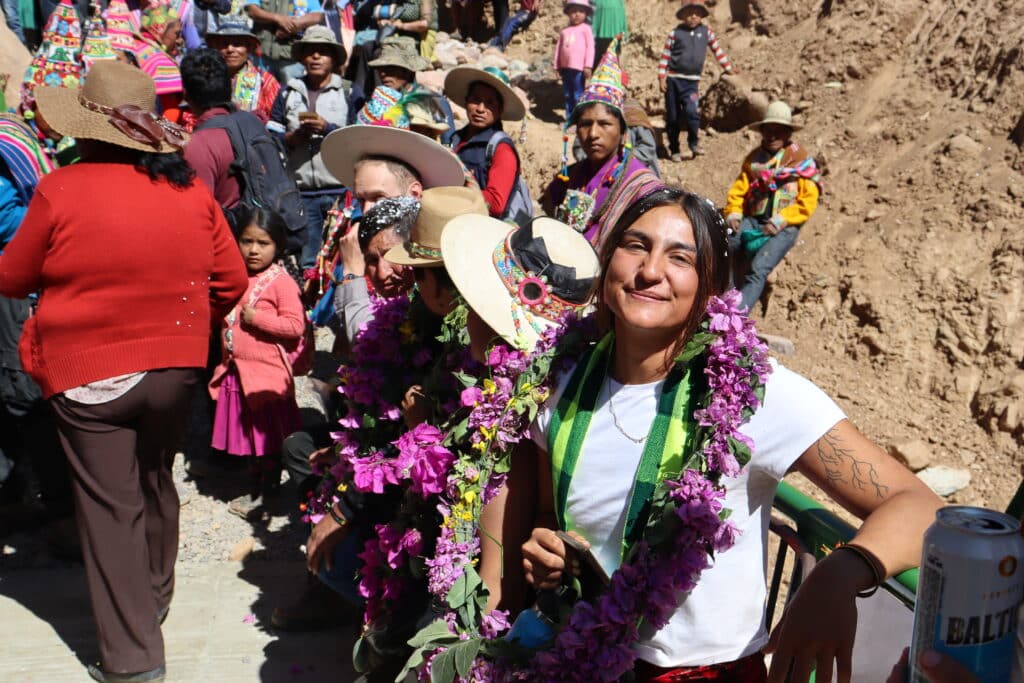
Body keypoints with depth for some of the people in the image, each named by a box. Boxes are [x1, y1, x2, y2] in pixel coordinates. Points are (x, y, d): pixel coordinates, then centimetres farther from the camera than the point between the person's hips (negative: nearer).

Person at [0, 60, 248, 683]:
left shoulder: (60, 191, -13)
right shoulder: (191, 190, -3)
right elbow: (231, 282, 3)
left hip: (89, 373, -4)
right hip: (176, 368, 4)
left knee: (110, 507, 5)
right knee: (155, 485, 23)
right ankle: (155, 600, 43)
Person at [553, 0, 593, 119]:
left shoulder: (585, 28, 1)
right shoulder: (564, 31, 15)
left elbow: (590, 47, -5)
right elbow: (558, 48, 17)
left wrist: (588, 66, -12)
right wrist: (557, 66, 13)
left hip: (578, 68, -6)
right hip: (565, 68, 6)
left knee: (578, 95, -5)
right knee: (567, 95, 12)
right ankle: (569, 117, 20)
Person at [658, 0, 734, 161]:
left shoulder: (706, 32, 6)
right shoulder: (675, 33, -1)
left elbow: (717, 50, 17)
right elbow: (665, 56, 1)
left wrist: (728, 68, 22)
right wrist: (661, 77, -5)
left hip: (692, 81, 0)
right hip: (673, 79, 0)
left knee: (692, 111, -20)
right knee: (672, 116, 4)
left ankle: (693, 143, 1)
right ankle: (674, 149, 17)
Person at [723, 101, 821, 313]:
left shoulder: (802, 159, 4)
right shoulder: (755, 157, 16)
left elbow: (808, 202, -2)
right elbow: (738, 191, 14)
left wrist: (779, 221, -14)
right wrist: (733, 214, -6)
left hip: (785, 226, -4)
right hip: (752, 220, 4)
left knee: (758, 269, -30)